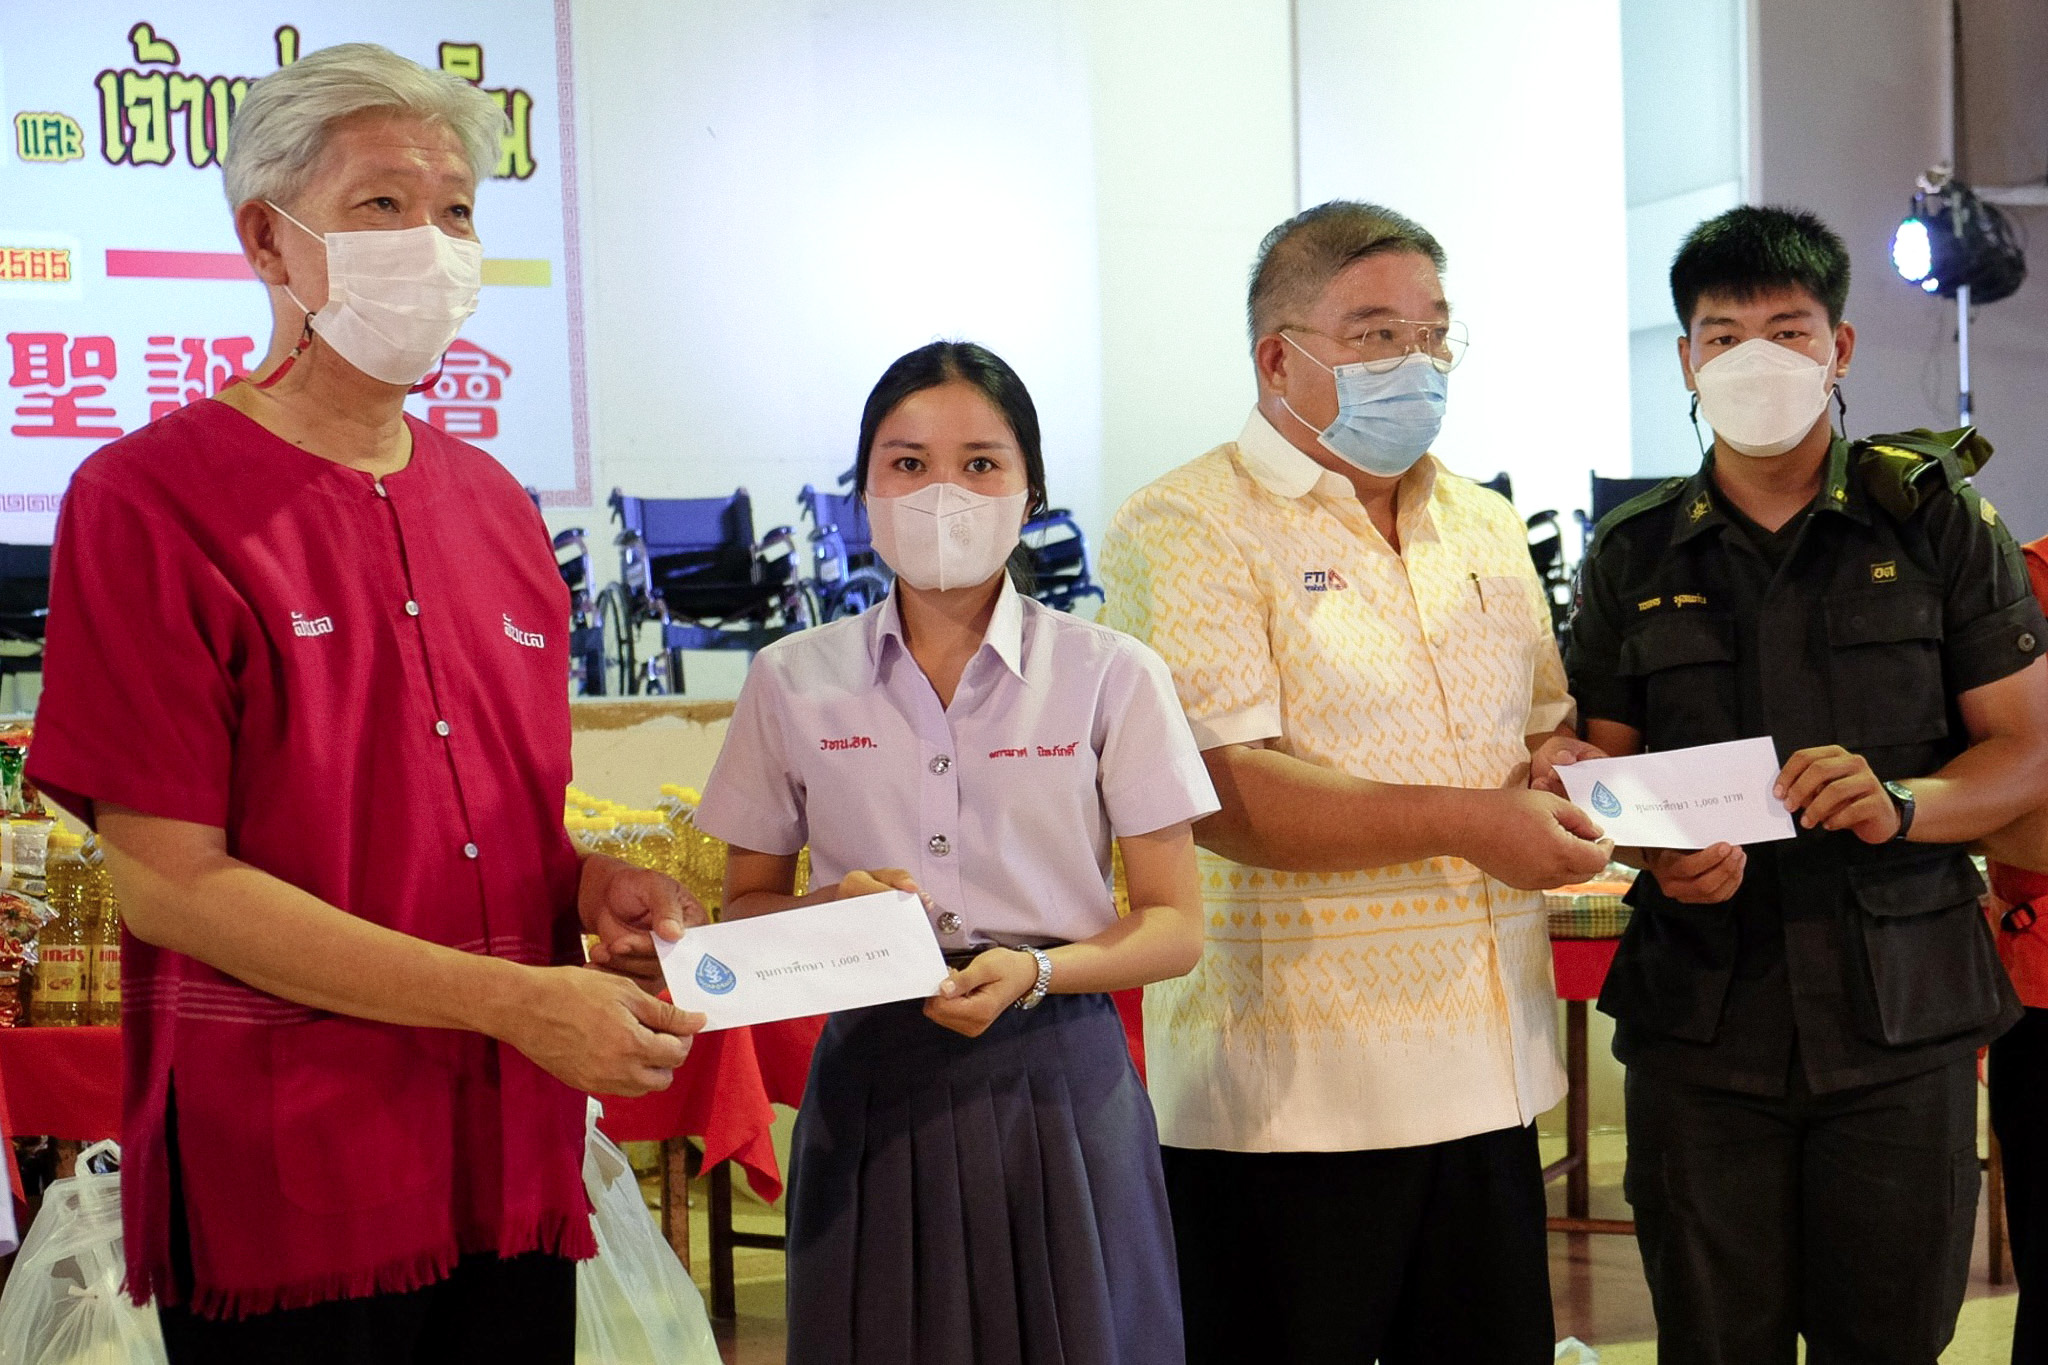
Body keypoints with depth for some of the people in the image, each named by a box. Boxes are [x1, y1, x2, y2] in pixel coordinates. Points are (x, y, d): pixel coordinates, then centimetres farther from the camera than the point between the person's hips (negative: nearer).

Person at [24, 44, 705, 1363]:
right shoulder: (150, 499, -8)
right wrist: (509, 1000, -18)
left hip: (516, 1166, 6)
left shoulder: (494, 503, 11)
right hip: (285, 1189, -6)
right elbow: (166, 881, -14)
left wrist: (596, 887, -4)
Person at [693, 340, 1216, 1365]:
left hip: (1056, 1077, -1)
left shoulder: (1111, 677, 0)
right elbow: (744, 907, 10)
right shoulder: (795, 682, 4)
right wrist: (830, 913, -11)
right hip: (871, 1079, 1)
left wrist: (1038, 970, -18)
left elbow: (1175, 924, 0)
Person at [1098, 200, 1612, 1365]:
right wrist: (1467, 822, -21)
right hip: (1289, 1093, -6)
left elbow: (1551, 723, 26)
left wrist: (1564, 760, 1)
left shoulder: (1488, 526, 16)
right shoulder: (1188, 530, -8)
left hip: (1489, 1074, 7)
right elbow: (1223, 796, -19)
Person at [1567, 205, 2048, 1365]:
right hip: (1698, 1015, 1)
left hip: (1901, 1014, -1)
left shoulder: (1939, 524, 3)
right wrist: (1659, 849, -11)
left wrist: (1902, 806, -18)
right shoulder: (1634, 554, 9)